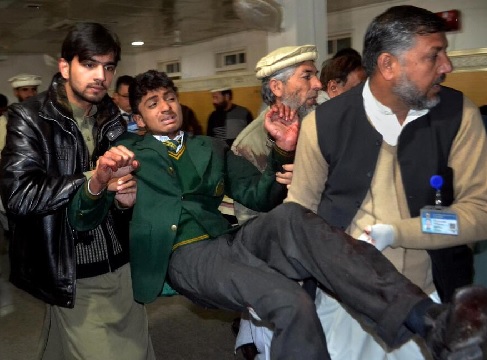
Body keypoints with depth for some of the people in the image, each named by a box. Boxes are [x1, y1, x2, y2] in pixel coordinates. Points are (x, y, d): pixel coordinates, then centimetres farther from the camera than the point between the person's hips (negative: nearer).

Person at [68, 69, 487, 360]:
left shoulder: (211, 148, 22)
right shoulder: (127, 153, 12)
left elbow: (260, 196, 14)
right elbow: (82, 220, 1)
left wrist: (283, 150, -5)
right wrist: (99, 181, -22)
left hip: (229, 240, 3)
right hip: (184, 255, -3)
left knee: (288, 217, -31)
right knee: (291, 301, -32)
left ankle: (426, 319, -40)